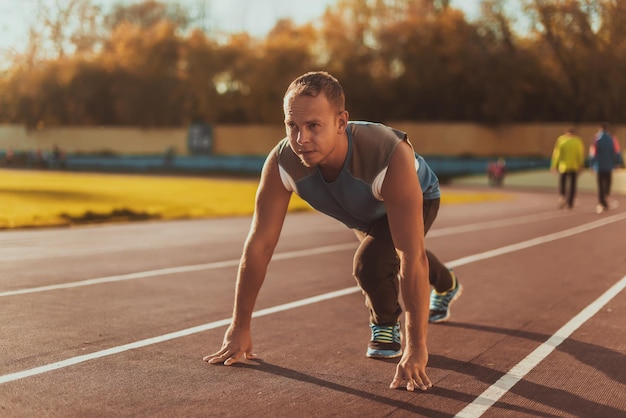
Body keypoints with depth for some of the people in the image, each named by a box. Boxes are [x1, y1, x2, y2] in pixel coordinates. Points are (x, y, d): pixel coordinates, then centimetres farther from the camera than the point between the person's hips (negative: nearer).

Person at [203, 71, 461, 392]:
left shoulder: (390, 157, -49)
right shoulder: (282, 164, -38)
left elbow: (412, 258, -50)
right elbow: (258, 245, -31)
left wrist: (416, 349, -52)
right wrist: (239, 328, -28)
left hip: (415, 199, -5)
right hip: (363, 213, 5)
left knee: (369, 263, -30)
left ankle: (386, 323, 5)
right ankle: (445, 286, 67)